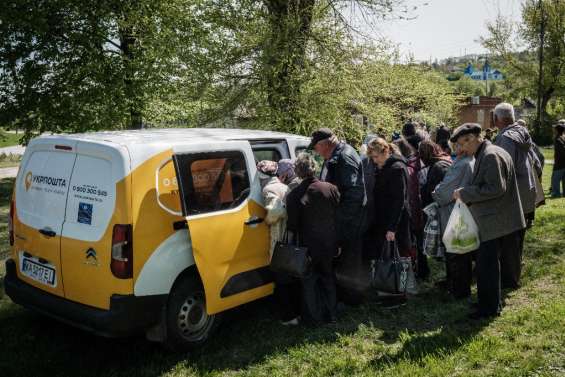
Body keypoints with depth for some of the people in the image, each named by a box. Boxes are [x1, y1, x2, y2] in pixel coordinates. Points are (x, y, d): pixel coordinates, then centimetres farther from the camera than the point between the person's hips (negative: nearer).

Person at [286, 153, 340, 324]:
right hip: (330, 244, 4)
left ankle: (310, 318, 18)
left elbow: (292, 226, -11)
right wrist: (338, 242, 11)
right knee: (328, 278, 20)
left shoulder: (294, 195, -17)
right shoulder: (330, 188, -8)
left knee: (308, 281, 13)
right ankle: (331, 315, 26)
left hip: (309, 246, -3)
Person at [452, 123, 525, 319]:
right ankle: (489, 302, 31)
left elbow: (496, 188, -25)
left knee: (486, 264, -2)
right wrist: (466, 194, 8)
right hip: (493, 219, 10)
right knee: (487, 262, 19)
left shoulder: (491, 156, -19)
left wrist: (465, 193, -19)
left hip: (494, 221, -10)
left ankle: (490, 307, 9)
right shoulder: (486, 154, 12)